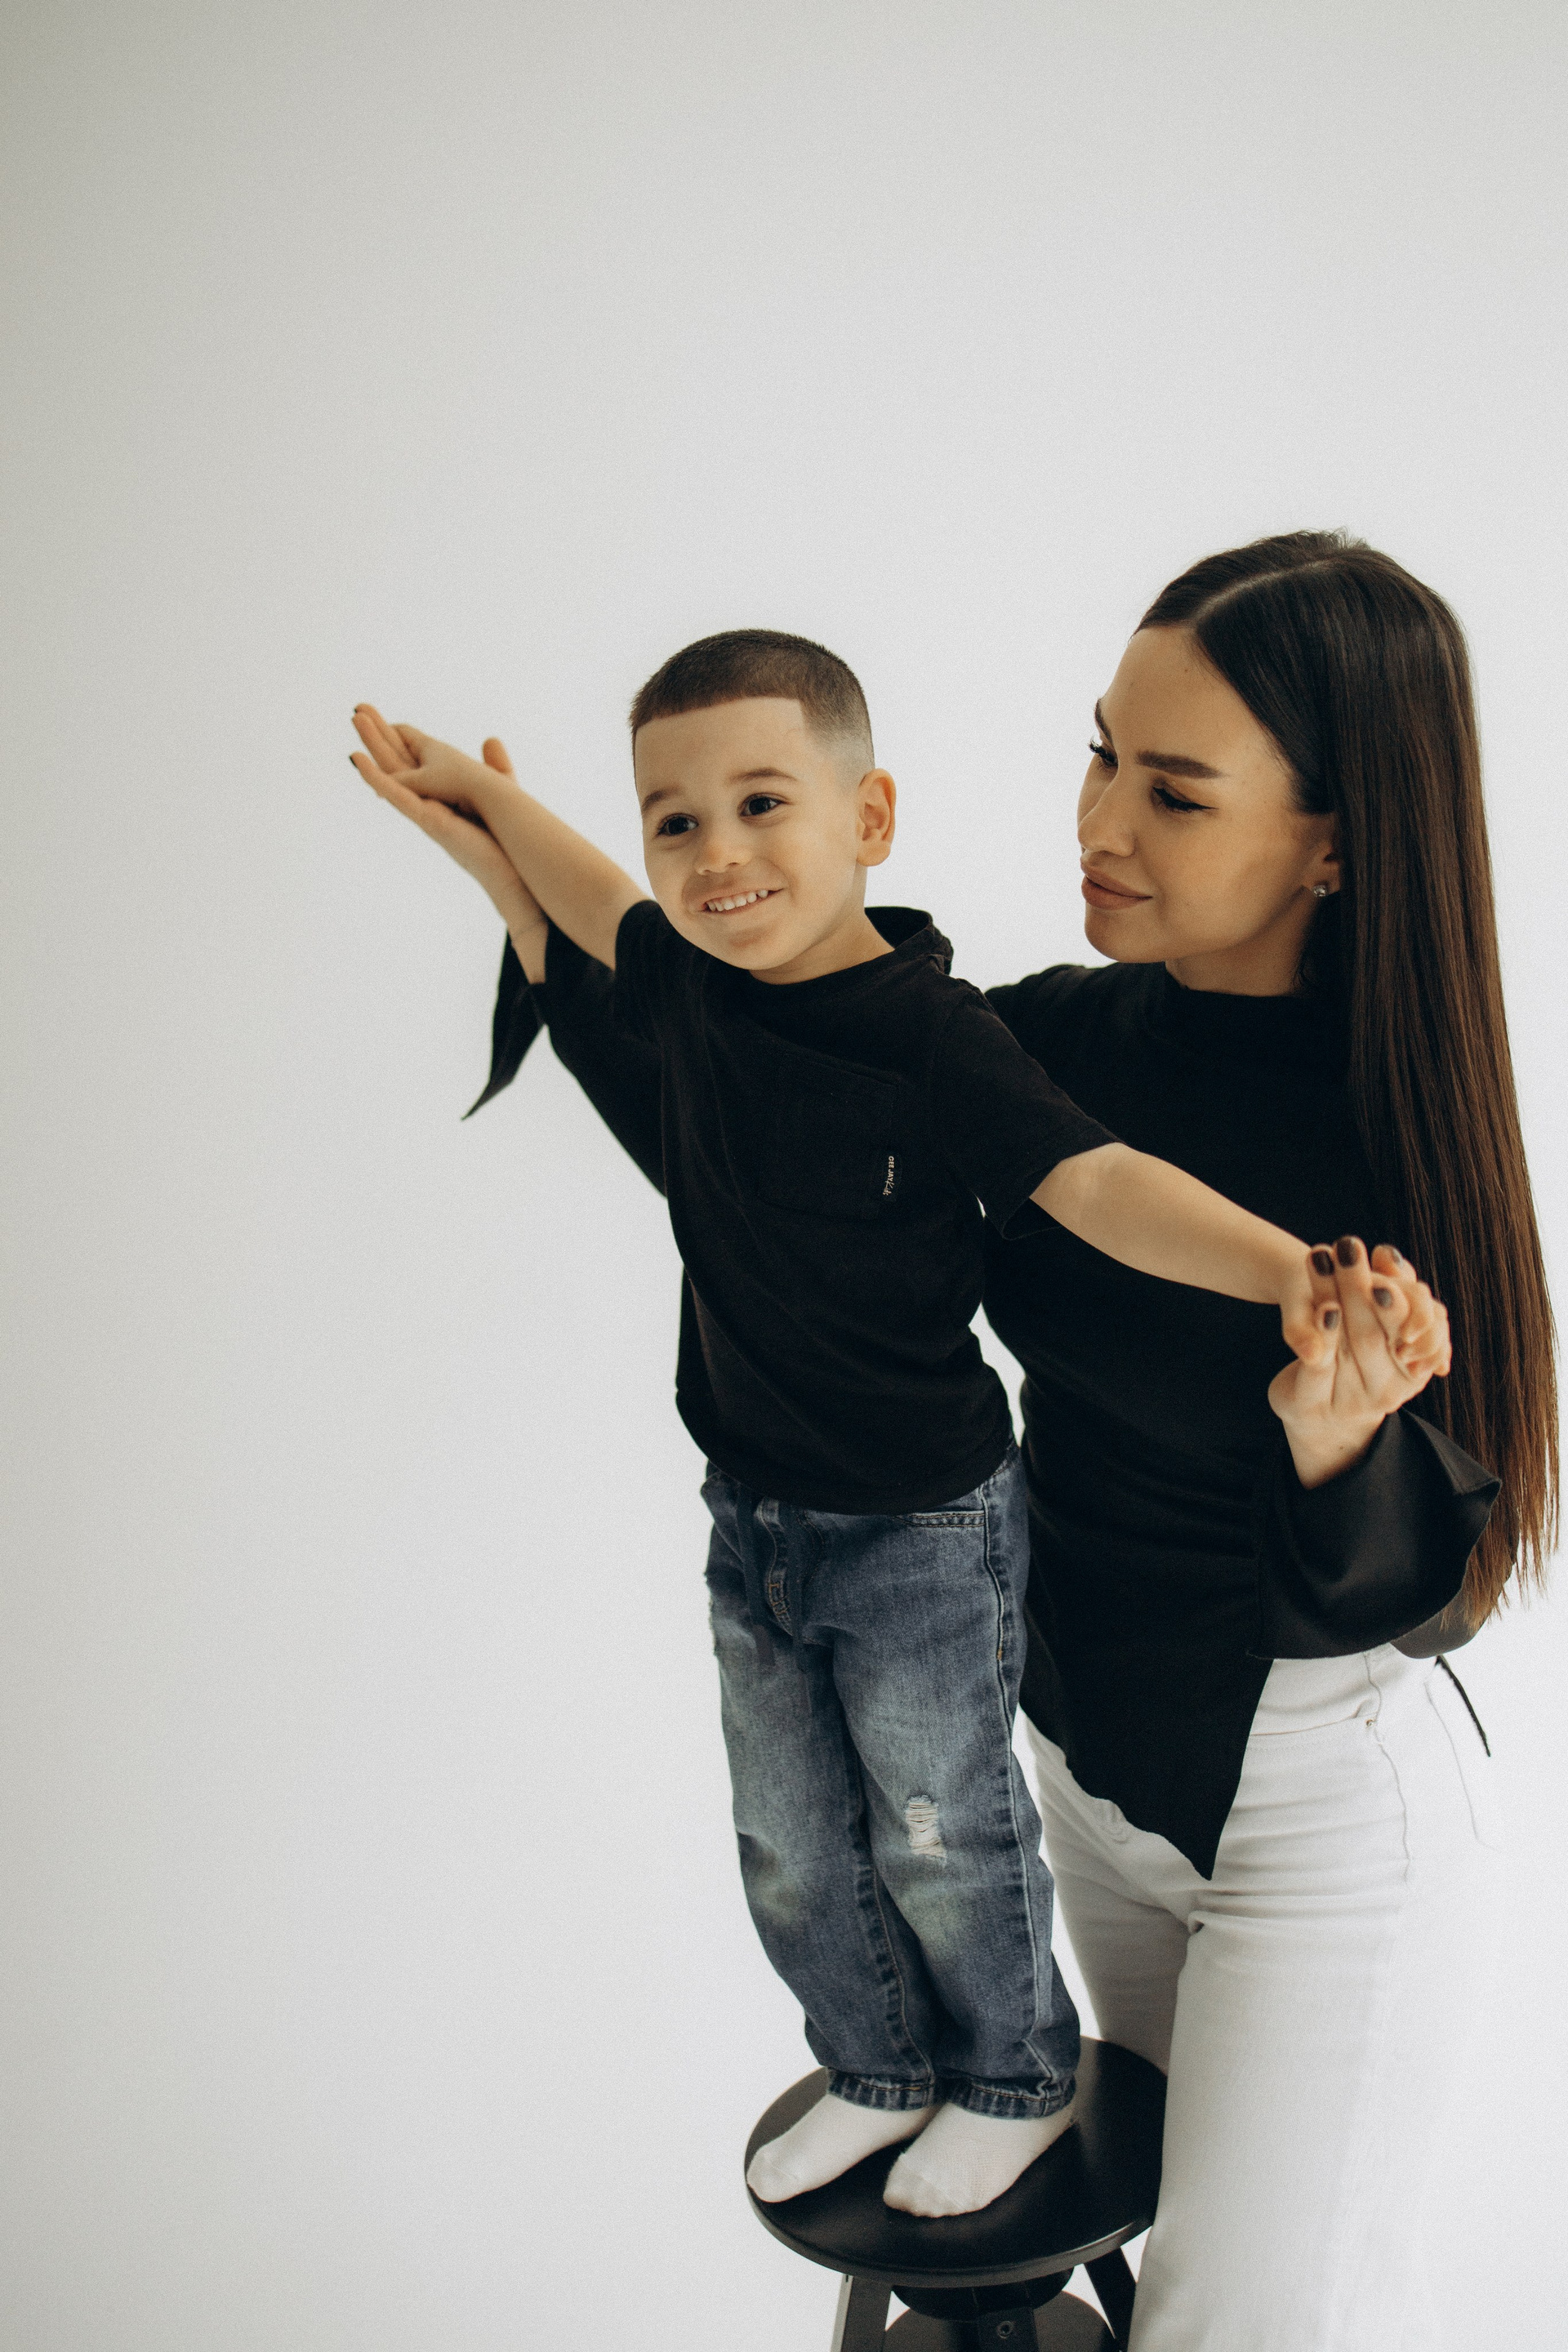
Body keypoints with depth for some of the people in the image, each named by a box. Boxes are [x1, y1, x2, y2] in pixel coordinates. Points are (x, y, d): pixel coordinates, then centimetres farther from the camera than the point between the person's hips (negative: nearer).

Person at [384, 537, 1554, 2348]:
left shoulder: (1400, 1130, -23)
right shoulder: (1064, 1037, -10)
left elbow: (1411, 1590, -17)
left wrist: (1338, 1449, -39)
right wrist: (543, 911, -5)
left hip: (1317, 1802, -5)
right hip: (1095, 1753, 6)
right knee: (1194, 2194, 27)